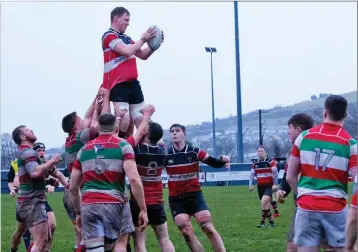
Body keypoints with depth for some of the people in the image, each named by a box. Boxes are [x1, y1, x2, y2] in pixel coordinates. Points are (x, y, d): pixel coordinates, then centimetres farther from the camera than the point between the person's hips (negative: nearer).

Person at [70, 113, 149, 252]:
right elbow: (134, 179, -9)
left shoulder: (84, 149, 17)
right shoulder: (123, 146, 5)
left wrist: (78, 212, 30)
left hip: (88, 205, 2)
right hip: (113, 204, -2)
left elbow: (73, 187, 18)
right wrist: (143, 210, -6)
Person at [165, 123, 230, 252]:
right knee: (187, 233, -7)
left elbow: (215, 163, -2)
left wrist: (223, 160, -23)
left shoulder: (195, 152, -4)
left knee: (209, 228, -9)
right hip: (176, 199, 1)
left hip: (194, 195, -1)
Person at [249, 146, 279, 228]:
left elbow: (275, 172, -13)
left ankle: (263, 221, -12)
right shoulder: (255, 162, 4)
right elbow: (252, 174, 10)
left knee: (264, 202, -21)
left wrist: (275, 184, -18)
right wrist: (250, 185, 1)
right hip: (260, 186, 6)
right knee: (266, 204, 11)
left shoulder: (270, 160, -12)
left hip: (269, 186, -6)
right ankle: (271, 221, 25)